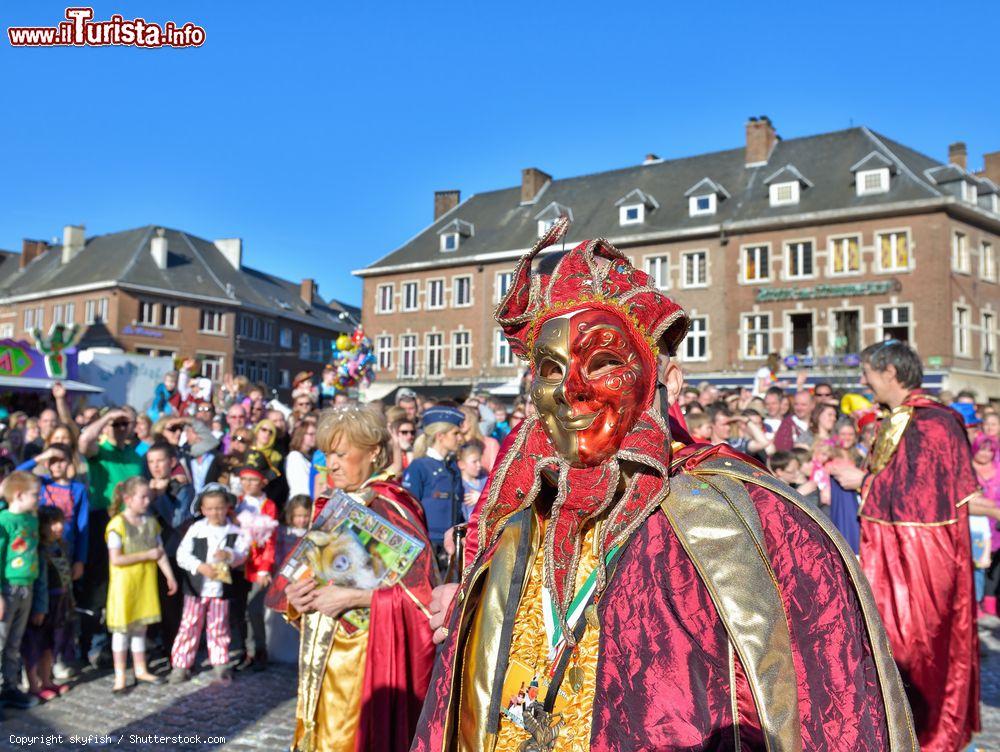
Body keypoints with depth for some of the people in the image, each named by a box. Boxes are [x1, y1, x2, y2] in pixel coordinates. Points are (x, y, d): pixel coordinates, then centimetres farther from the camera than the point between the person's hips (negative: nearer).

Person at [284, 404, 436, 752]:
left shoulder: (389, 508, -14)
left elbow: (423, 590, -19)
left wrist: (350, 598, -21)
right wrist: (297, 599, -4)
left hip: (367, 658, -7)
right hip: (323, 658, 7)